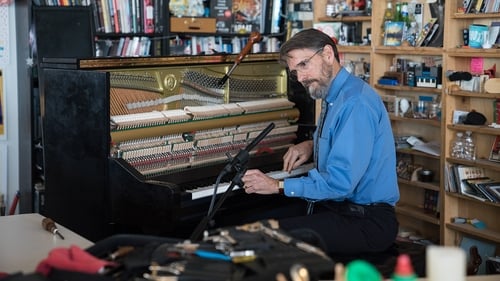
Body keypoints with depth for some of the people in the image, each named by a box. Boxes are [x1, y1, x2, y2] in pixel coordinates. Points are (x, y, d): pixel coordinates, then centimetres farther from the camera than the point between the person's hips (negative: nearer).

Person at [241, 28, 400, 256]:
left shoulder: (356, 102, -19)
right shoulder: (334, 96, 12)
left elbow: (340, 181, -24)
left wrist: (278, 186, -16)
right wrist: (312, 145, 11)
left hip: (367, 222, -9)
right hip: (334, 208, 9)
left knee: (271, 232, -29)